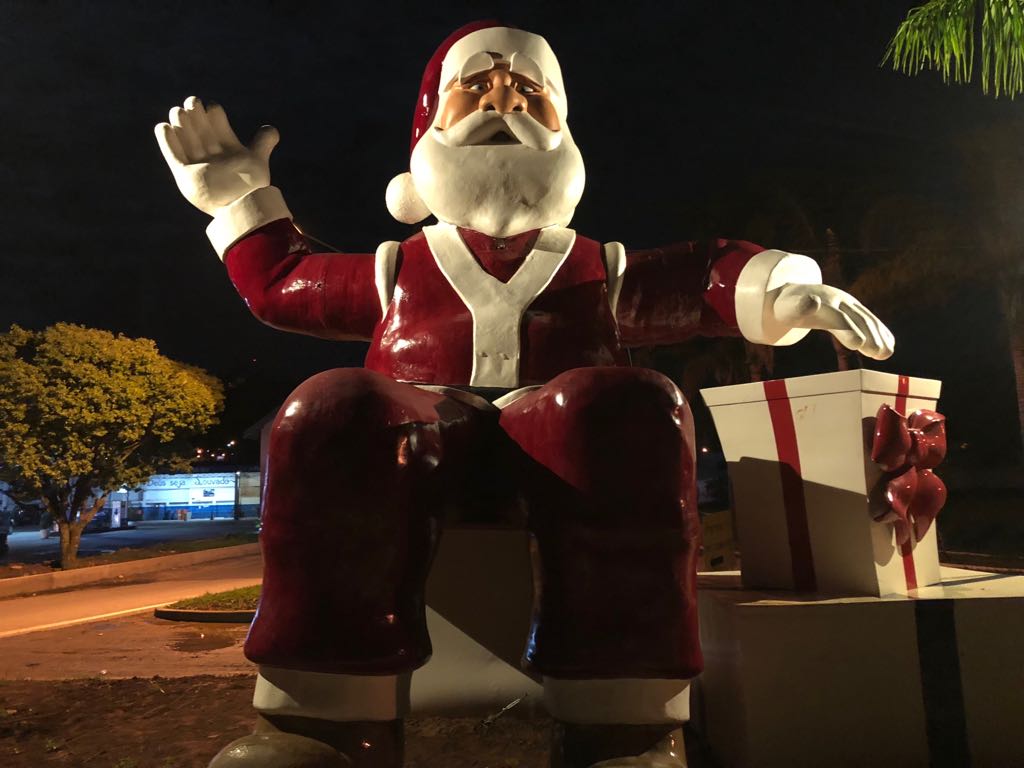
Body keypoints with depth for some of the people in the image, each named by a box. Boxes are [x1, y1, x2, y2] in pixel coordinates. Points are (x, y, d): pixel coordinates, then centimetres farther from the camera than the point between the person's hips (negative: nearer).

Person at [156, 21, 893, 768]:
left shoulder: (602, 270, 29)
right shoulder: (397, 269, 31)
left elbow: (715, 278, 23)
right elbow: (279, 283, 41)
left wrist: (788, 289, 4)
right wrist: (241, 197, 36)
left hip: (565, 435, 0)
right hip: (423, 430, 1)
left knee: (627, 406, -33)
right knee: (335, 412, -32)